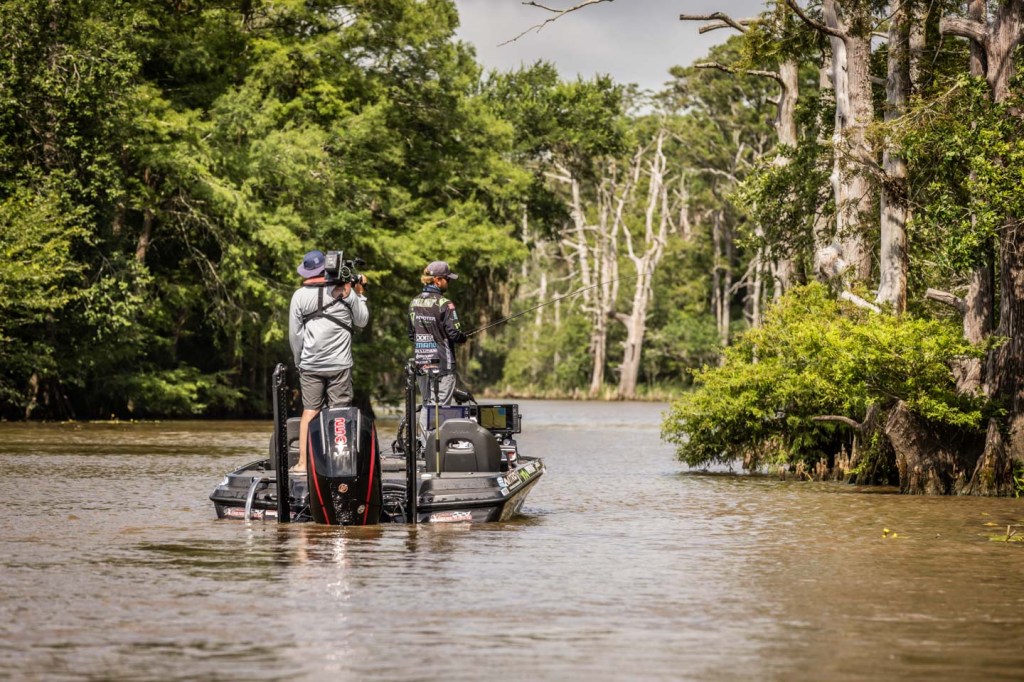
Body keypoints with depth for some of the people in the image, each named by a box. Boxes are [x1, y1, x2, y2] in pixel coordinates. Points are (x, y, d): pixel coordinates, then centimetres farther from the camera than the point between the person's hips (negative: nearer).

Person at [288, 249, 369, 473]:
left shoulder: (300, 295, -1)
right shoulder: (345, 291, -2)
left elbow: (294, 333, 1)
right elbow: (362, 321, 9)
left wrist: (298, 362, 14)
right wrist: (359, 294, 20)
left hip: (310, 365, 1)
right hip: (340, 364, -1)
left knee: (310, 411, 5)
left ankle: (303, 462, 2)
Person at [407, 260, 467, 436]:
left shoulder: (414, 303, 8)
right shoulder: (444, 304, -13)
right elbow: (454, 333, -15)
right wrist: (464, 337, 6)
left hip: (421, 363, 7)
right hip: (443, 363, -6)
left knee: (427, 404, 14)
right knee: (441, 406, -4)